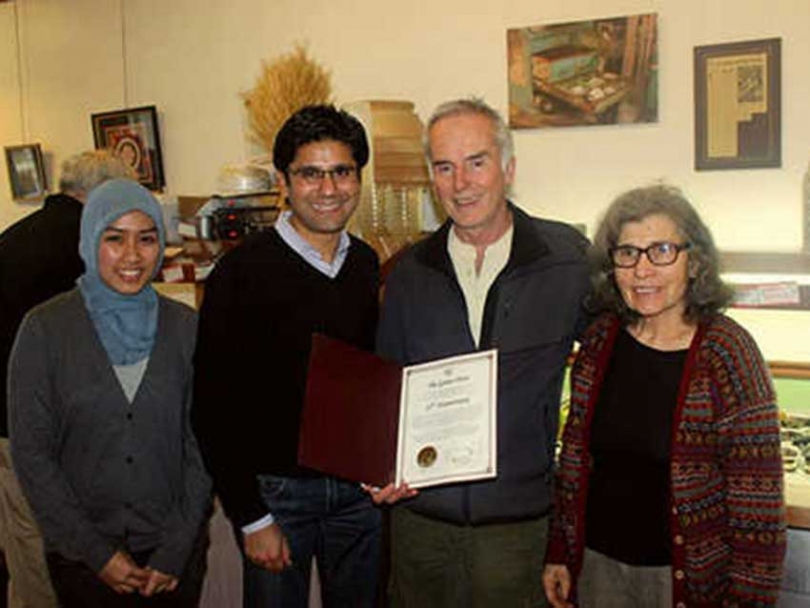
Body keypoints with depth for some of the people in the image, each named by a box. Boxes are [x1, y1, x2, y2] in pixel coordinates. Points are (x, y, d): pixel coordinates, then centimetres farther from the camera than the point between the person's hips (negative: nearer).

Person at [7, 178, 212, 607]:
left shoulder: (184, 326, -4)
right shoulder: (45, 328, -9)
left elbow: (200, 443, -2)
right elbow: (31, 452, -8)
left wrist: (176, 551, -6)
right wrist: (97, 552, -10)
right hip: (81, 556, -1)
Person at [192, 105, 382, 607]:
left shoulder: (367, 265, 3)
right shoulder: (243, 272, -14)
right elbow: (215, 406, -13)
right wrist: (251, 519, -13)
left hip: (359, 487, 5)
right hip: (275, 488, -4)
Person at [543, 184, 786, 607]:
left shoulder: (728, 352, -16)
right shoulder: (601, 339, -3)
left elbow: (757, 493, -13)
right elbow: (574, 456, 6)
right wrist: (559, 553, 7)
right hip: (597, 563, 4)